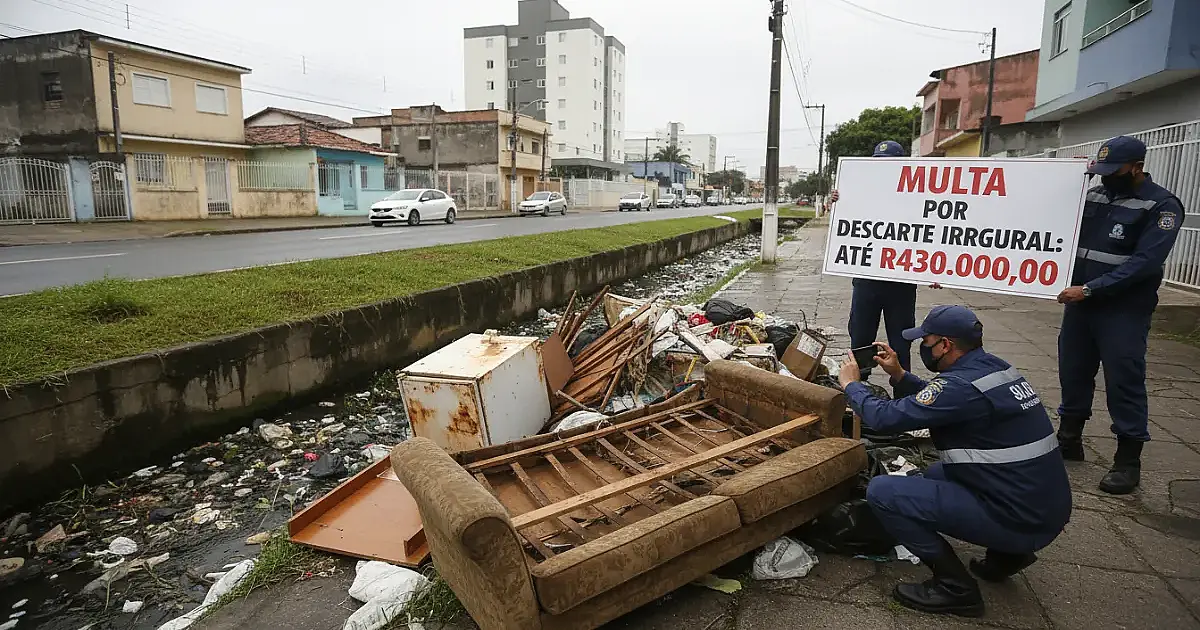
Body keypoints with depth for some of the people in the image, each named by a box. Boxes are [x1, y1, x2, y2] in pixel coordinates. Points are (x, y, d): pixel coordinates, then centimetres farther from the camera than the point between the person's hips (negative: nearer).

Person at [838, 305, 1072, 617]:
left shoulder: (963, 384, -22)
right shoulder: (992, 367, 6)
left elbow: (886, 418, -20)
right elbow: (940, 401, 23)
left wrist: (852, 384, -3)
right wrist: (899, 375, 16)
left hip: (1019, 519, -9)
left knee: (882, 492, -11)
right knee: (938, 474, 29)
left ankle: (955, 586, -2)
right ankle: (1006, 553, 19)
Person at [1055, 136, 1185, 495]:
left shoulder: (1161, 206, -8)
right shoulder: (1094, 195, 8)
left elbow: (1144, 263, -18)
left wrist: (1090, 289, -23)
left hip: (1124, 310, -5)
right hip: (1080, 302, 6)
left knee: (1124, 381, -1)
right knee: (1073, 372, 12)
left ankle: (1128, 461, 10)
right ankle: (1069, 440, 27)